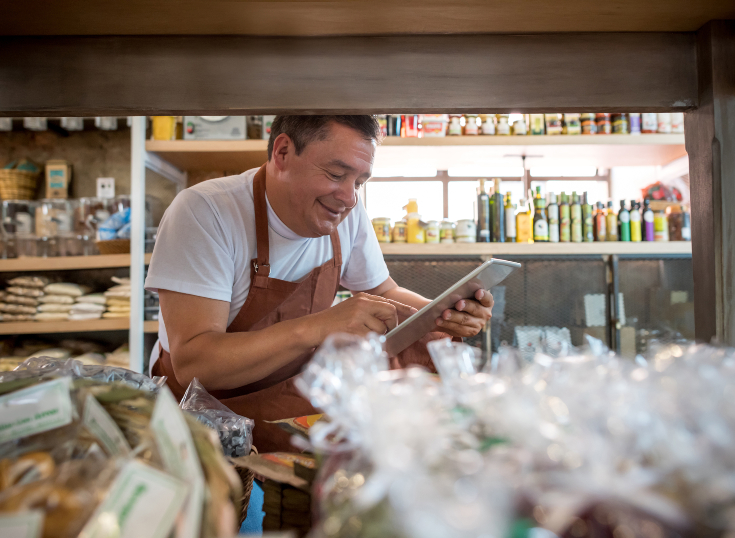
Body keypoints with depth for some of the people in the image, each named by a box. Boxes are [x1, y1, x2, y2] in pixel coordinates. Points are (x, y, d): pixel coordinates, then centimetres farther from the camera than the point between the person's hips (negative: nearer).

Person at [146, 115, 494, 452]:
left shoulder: (346, 213, -6)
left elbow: (383, 293, 8)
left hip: (299, 387, 7)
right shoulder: (203, 211, -23)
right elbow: (191, 364, -29)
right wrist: (317, 328, -40)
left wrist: (443, 315, -13)